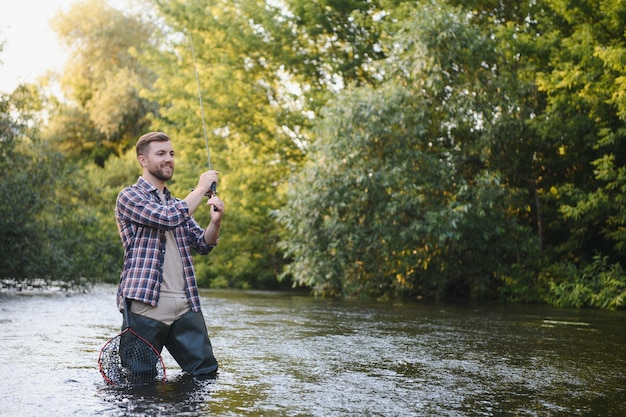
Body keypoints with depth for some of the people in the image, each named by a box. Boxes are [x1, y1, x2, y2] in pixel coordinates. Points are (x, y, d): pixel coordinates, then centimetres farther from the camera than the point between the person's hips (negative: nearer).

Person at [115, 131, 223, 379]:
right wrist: (201, 189, -4)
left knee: (206, 373, 2)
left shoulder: (177, 203, 23)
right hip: (146, 303, -6)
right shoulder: (130, 197, 0)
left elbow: (203, 245, 17)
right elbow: (169, 218, -15)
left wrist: (215, 221, -4)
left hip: (185, 305, 6)